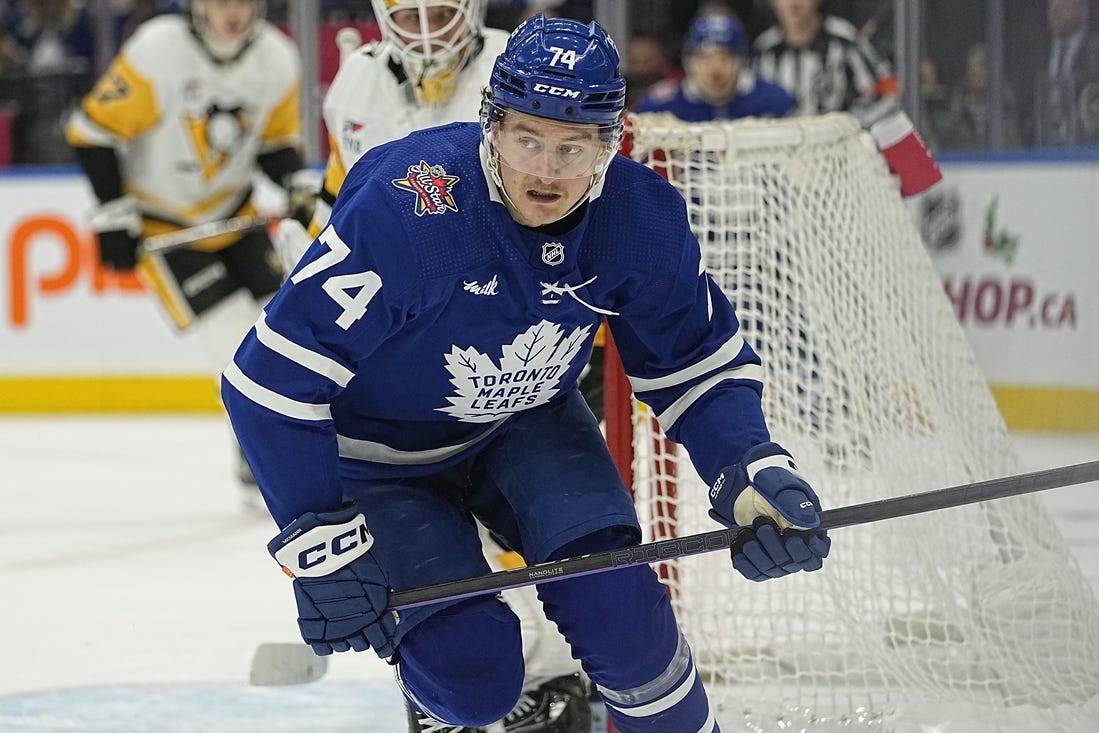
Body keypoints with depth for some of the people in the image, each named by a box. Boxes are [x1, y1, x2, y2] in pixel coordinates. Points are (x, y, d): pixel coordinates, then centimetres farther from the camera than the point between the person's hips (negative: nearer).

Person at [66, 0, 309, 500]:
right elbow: (93, 131, -18)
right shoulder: (157, 51, -24)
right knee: (237, 342, -14)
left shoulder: (277, 59, -9)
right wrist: (114, 215, -21)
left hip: (233, 214, 5)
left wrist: (297, 186, -12)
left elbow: (277, 141, 8)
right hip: (161, 223, -5)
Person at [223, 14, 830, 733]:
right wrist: (322, 541, -31)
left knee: (613, 602, -20)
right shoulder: (406, 205, -34)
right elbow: (274, 375, -30)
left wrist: (754, 473, -23)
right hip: (382, 450, -3)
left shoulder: (643, 219, -19)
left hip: (526, 425, 3)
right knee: (474, 673, -17)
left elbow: (697, 363, -4)